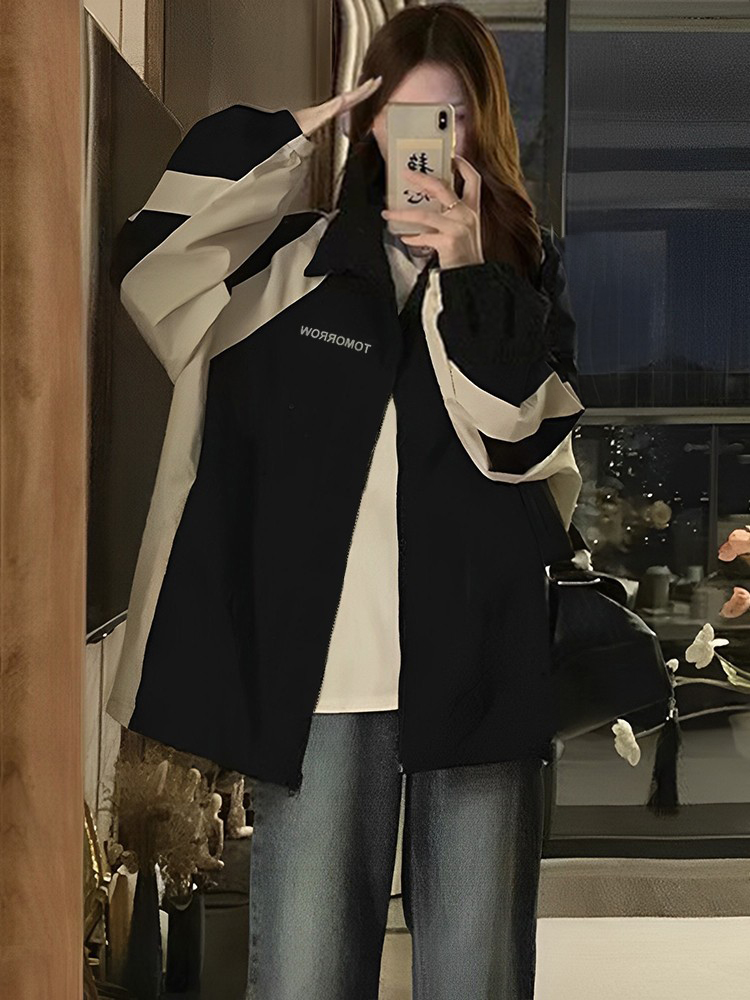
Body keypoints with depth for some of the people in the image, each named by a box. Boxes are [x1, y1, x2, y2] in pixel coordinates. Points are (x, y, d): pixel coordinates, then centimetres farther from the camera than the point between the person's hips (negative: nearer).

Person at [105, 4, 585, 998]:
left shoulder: (529, 272, 11)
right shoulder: (301, 260, 9)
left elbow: (527, 440, -2)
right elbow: (154, 262, -5)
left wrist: (470, 278, -10)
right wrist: (277, 138, -5)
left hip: (477, 672, 1)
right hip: (321, 672, 0)